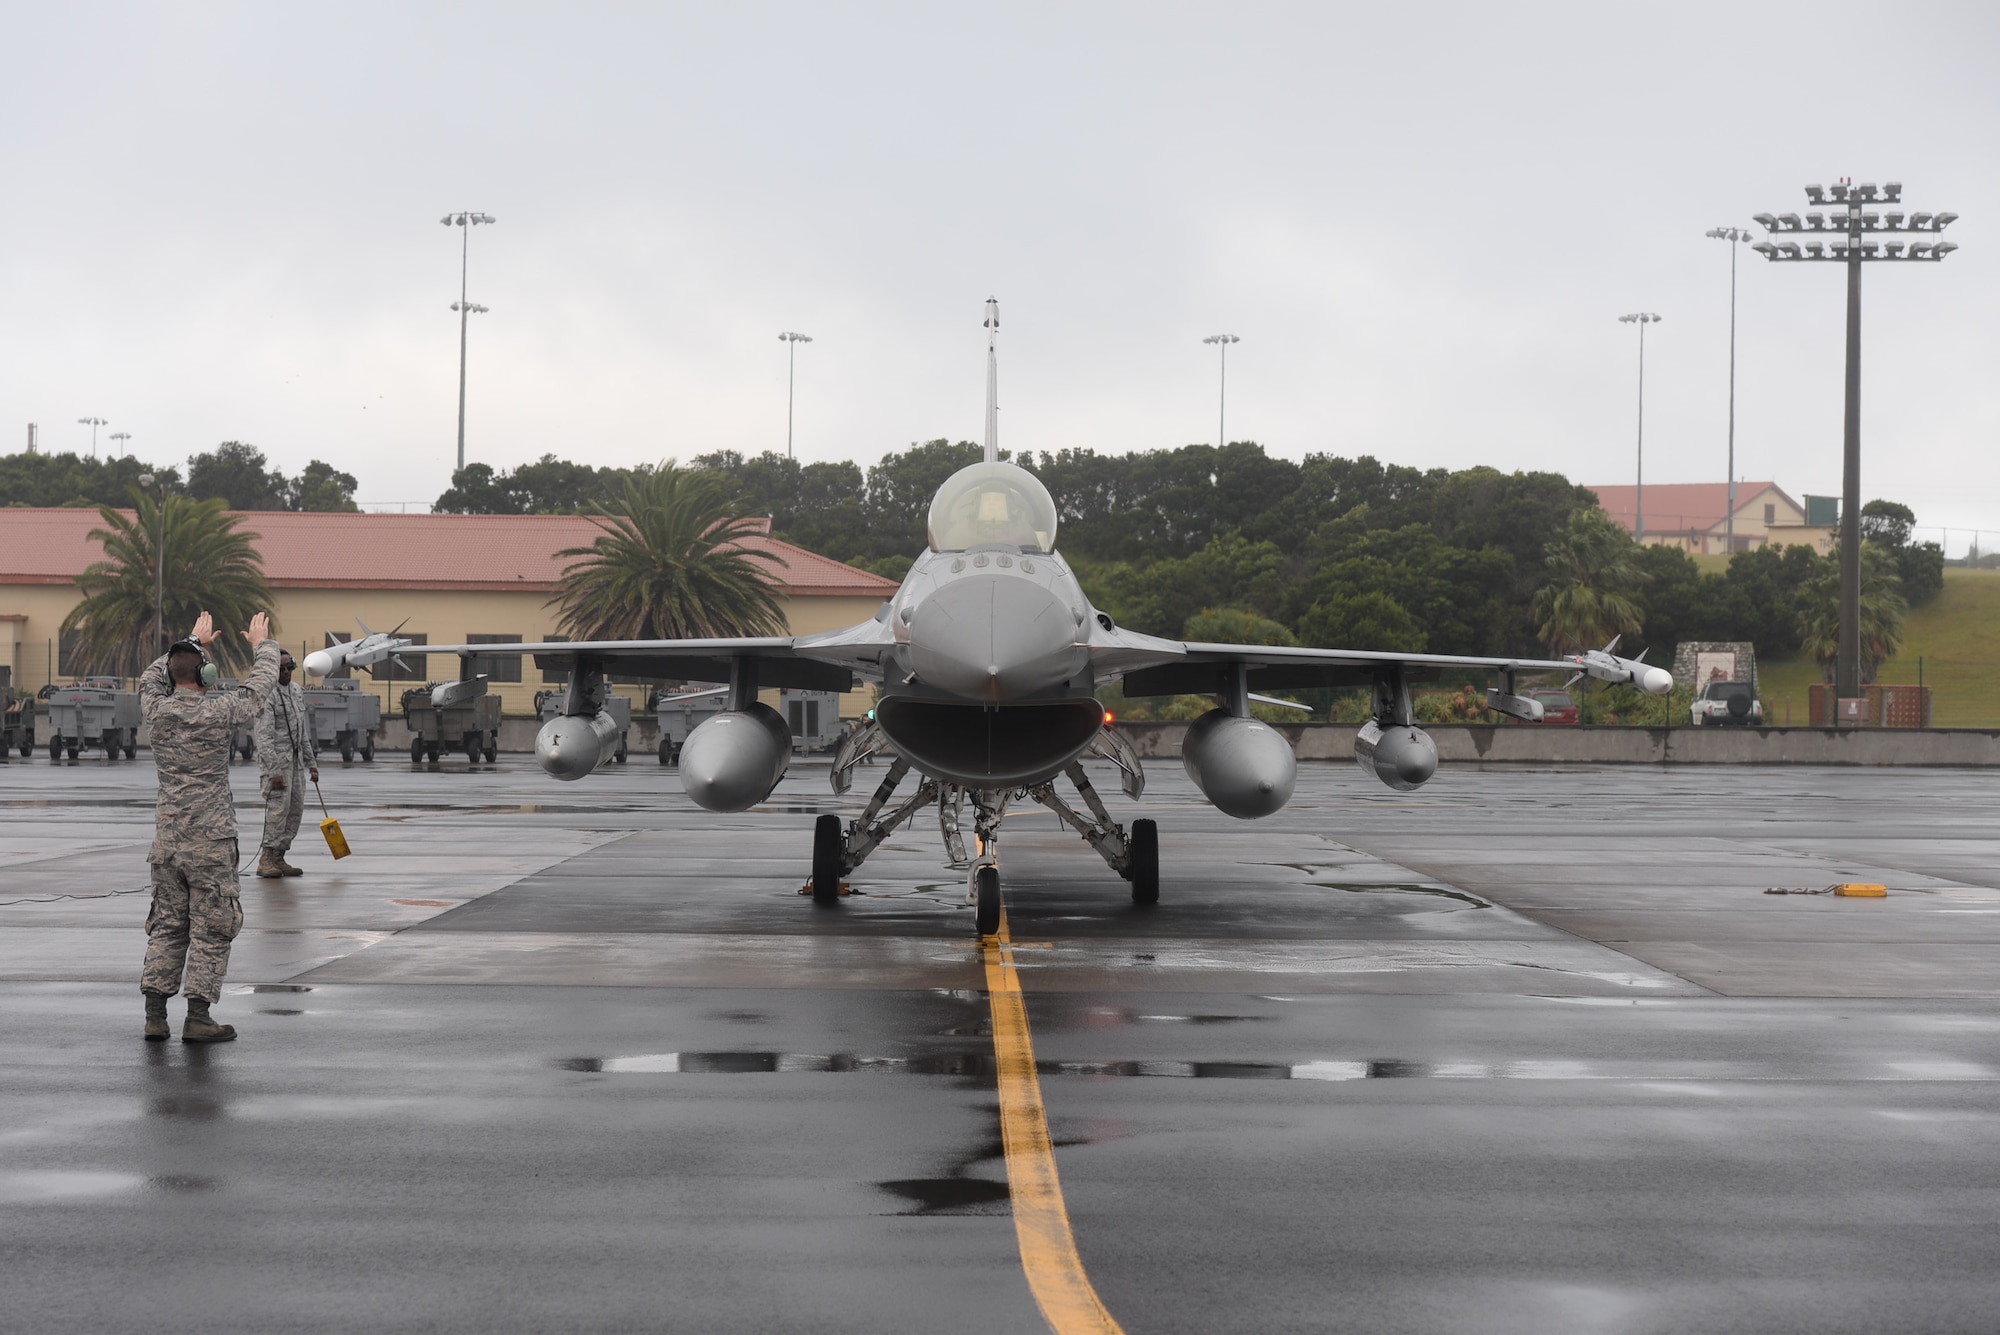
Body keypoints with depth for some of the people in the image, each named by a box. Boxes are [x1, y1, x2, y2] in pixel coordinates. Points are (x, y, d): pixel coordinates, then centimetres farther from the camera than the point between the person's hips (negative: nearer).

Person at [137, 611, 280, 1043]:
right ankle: (197, 1017, 0)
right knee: (211, 930, 1)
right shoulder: (218, 712, -12)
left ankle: (155, 1015, 9)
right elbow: (262, 684, 5)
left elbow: (151, 677, 25)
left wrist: (192, 642, 35)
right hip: (209, 842, -5)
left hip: (166, 839, 5)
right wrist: (263, 645, 24)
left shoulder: (156, 710, 1)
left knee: (166, 926, 11)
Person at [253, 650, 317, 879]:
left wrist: (310, 762, 20)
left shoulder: (297, 691, 13)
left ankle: (279, 858, 14)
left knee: (296, 809, 7)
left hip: (295, 760, 8)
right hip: (276, 759, -8)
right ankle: (266, 859, -5)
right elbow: (264, 736, -17)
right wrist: (273, 772, -21)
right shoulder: (268, 695, -13)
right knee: (278, 808, -12)